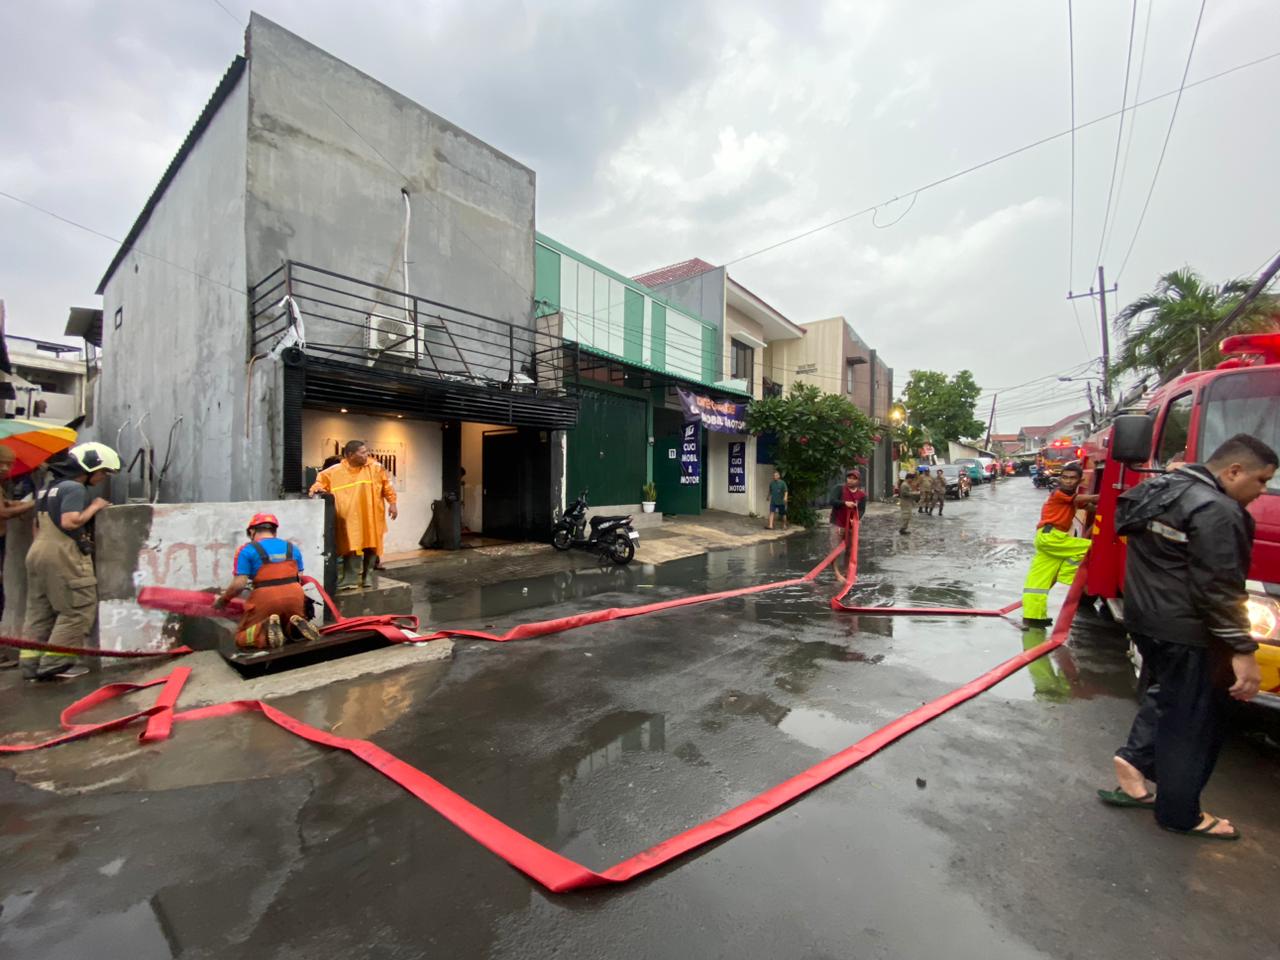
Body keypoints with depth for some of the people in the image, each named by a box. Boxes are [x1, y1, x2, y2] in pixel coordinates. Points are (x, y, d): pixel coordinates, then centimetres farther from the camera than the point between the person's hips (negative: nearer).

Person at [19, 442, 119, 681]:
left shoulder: (48, 487, 18)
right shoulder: (74, 488, -13)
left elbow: (38, 525, 22)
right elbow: (70, 522, -24)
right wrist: (94, 507, -10)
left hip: (37, 553, 10)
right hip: (63, 557, -10)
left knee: (38, 612, 13)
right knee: (77, 611, -3)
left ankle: (31, 663, 17)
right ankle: (55, 663, -2)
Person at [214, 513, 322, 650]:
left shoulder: (247, 550, 1)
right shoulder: (293, 548, 14)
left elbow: (239, 584, -4)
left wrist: (222, 600, 14)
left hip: (266, 600, -4)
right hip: (294, 597, 4)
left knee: (241, 639, 15)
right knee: (292, 630, 29)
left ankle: (266, 629, -17)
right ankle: (296, 626, -7)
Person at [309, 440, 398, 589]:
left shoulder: (375, 467, -2)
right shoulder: (335, 471, -3)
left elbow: (387, 486, 3)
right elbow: (322, 481, 7)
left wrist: (392, 503, -1)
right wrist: (317, 488, -16)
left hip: (371, 517, 1)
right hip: (349, 517, -1)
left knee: (371, 546, 6)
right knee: (350, 546, 0)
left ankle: (367, 576, 20)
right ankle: (349, 578, 8)